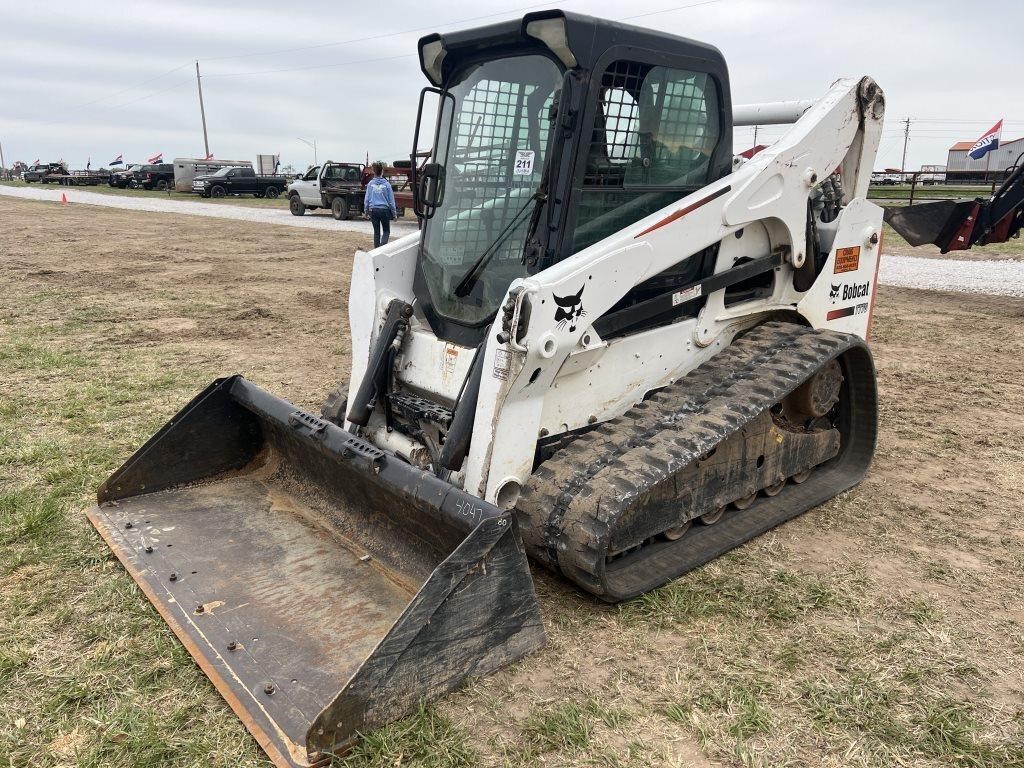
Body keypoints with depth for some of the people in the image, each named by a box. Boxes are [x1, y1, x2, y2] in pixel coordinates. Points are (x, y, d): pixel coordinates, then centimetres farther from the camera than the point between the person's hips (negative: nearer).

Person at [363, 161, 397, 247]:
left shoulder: (370, 184, -2)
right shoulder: (386, 184, -7)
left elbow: (366, 198, 3)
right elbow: (391, 200, -2)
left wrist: (366, 211, 15)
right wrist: (394, 213, 6)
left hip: (373, 210, 2)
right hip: (384, 210, -2)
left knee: (376, 231, 14)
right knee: (386, 231, 7)